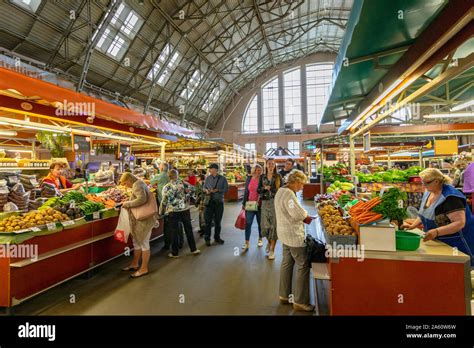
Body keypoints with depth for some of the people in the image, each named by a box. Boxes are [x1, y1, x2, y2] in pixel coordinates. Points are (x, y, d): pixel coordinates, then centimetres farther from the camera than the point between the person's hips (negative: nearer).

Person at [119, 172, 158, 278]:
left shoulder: (137, 185, -15)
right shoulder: (139, 184, 15)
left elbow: (142, 199, -30)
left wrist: (128, 204, -19)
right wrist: (128, 204, 9)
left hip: (143, 219, -10)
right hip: (139, 219, 10)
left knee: (144, 243, 0)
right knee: (137, 242, 20)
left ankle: (144, 269, 11)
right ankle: (134, 264, 35)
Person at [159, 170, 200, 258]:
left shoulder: (167, 187, -8)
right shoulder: (183, 183, -1)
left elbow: (164, 201, -9)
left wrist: (161, 212, 1)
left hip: (173, 211, -2)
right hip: (185, 209, 3)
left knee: (174, 232, 7)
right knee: (188, 229, 13)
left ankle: (175, 253, 17)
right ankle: (193, 249, 22)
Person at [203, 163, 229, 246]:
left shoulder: (222, 178, -1)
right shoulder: (208, 178, 5)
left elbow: (226, 189, -4)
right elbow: (204, 187, 13)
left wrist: (217, 190, -16)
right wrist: (206, 190, -9)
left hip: (219, 202, -1)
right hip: (209, 201, 1)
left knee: (218, 221, 11)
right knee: (208, 221, 0)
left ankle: (217, 237, 25)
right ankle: (207, 238, 10)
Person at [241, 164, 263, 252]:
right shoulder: (249, 178, 4)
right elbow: (246, 191, 9)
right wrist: (244, 203, 8)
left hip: (259, 205, -2)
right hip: (250, 204, 2)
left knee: (260, 222, 13)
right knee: (248, 223, -1)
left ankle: (260, 239, 33)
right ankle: (247, 243, 4)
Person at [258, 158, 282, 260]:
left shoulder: (278, 176, 3)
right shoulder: (262, 177, 9)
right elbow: (259, 190, 8)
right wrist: (264, 188, -12)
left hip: (275, 202, -2)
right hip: (265, 202, 2)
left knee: (274, 225, -3)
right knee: (265, 225, 0)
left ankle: (272, 250, 6)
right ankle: (269, 241, 32)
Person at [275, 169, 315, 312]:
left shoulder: (281, 191, 9)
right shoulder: (289, 193, -23)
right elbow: (298, 213, -27)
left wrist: (303, 216, 3)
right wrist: (307, 217, -6)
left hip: (286, 233, 10)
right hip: (293, 235, -10)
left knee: (287, 263, 19)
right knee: (303, 266, 0)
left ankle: (284, 295, 31)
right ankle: (299, 301, 10)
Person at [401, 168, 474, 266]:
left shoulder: (451, 197, -25)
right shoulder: (428, 192, 1)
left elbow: (460, 223, -30)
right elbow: (424, 214, 14)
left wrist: (436, 232, -41)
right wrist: (412, 226, 2)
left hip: (456, 243, -7)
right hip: (440, 241, 7)